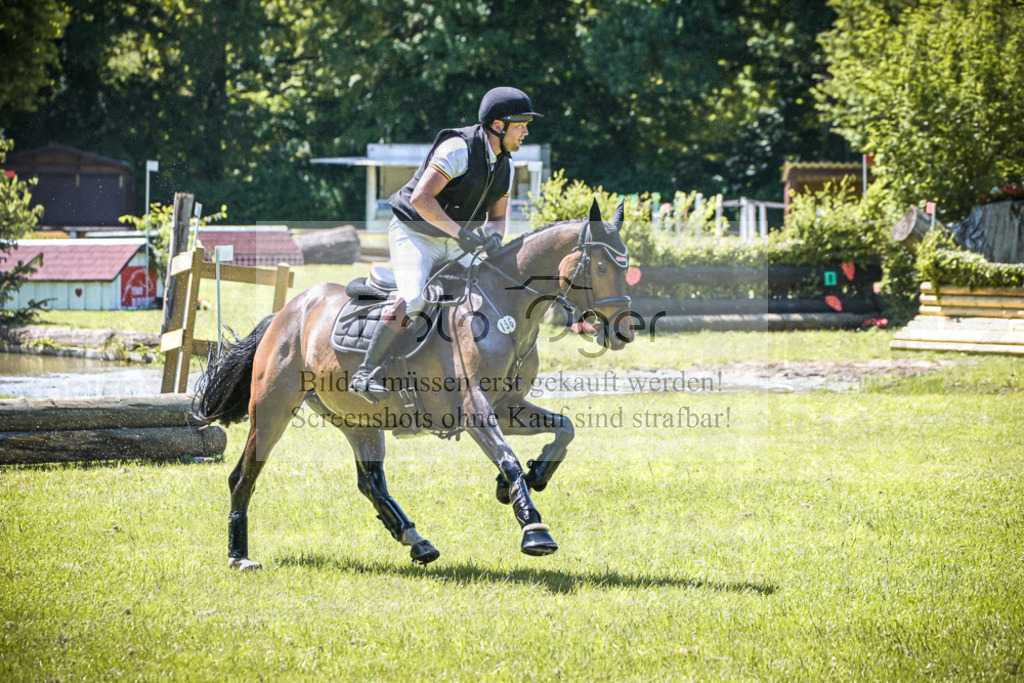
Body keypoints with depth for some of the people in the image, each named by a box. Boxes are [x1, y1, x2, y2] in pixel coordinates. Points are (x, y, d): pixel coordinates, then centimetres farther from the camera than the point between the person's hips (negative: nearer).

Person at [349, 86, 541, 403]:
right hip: (413, 234, -8)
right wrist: (461, 232, -29)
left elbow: (497, 216, 13)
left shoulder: (504, 165, 6)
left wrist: (493, 235, -12)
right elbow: (421, 199, -28)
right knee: (413, 299, -30)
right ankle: (365, 374, -25)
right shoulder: (459, 148, -21)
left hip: (450, 245, 8)